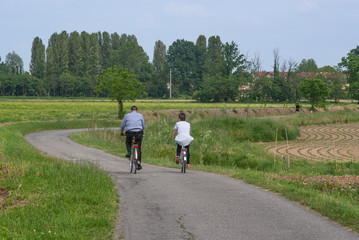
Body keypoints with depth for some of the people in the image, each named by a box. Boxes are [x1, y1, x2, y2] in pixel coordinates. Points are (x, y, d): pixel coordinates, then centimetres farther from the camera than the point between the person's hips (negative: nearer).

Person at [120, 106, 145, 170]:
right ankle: (139, 164, -1)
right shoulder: (140, 115, 13)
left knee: (128, 143, 28)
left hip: (129, 133, -1)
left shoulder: (127, 115, 10)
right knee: (138, 149, 7)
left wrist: (122, 132, 29)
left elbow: (122, 125, 12)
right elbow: (143, 126, 17)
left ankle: (129, 152, -1)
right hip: (139, 133, 1)